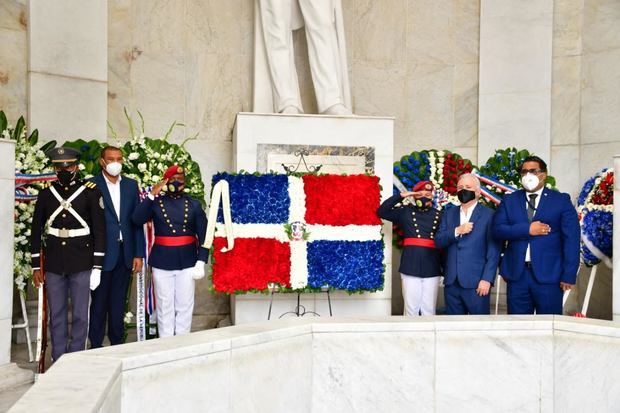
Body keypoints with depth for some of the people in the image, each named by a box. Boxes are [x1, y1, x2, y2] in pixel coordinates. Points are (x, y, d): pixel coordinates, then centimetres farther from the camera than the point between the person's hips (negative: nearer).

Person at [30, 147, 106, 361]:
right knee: (56, 316, 9)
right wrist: (36, 266, 6)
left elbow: (100, 230, -3)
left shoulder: (91, 191, -2)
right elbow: (36, 231, 10)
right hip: (53, 266, 3)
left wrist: (97, 265, -6)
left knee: (80, 315, 4)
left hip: (82, 265, -2)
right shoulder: (46, 194, 6)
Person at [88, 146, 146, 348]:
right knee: (99, 302, 5)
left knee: (118, 302, 12)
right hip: (102, 253, -4)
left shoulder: (131, 185, 9)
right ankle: (96, 345, 15)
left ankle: (117, 344, 22)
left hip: (125, 253, 4)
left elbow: (137, 220, 8)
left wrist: (139, 253, 4)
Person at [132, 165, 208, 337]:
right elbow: (137, 220, -13)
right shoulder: (156, 202, 3)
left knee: (184, 306, 7)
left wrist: (201, 262, -9)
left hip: (187, 262, 0)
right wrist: (151, 195, -16)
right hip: (162, 262, 0)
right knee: (164, 306, 6)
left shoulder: (194, 204, 3)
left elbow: (203, 235, 0)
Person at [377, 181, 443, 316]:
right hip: (410, 267, -1)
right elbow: (381, 212, 0)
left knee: (429, 309, 5)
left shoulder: (438, 215, 8)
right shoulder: (405, 212, 8)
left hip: (432, 268, 1)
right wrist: (400, 196, -6)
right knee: (411, 308, 3)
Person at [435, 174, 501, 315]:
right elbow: (438, 241, 4)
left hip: (476, 283, -4)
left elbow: (494, 251, -6)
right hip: (451, 282, 4)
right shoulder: (449, 214, 13)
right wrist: (457, 231, -12)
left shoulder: (489, 215, -1)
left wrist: (487, 279, -14)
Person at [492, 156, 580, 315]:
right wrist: (527, 229, -13)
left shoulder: (561, 200, 4)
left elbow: (571, 239, -1)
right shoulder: (509, 201, 11)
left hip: (548, 275, -2)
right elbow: (497, 229, -1)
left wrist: (569, 275, -8)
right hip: (517, 274, 2)